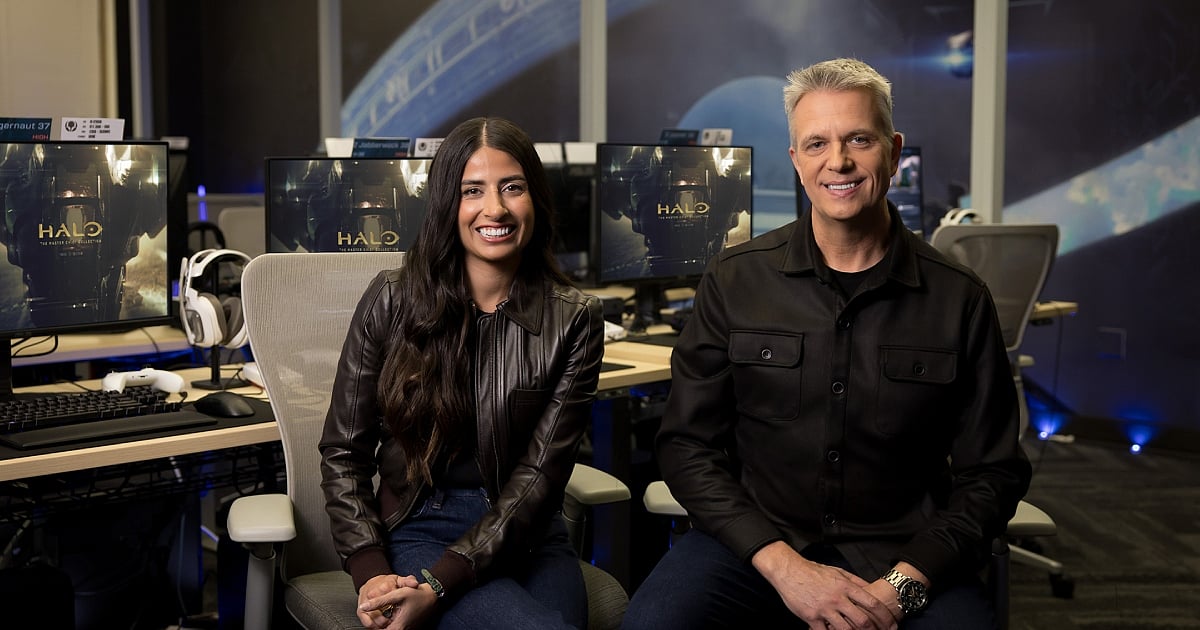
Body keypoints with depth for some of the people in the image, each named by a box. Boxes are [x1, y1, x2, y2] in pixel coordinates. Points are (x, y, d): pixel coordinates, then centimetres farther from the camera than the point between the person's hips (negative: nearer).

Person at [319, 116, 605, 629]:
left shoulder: (574, 320, -2)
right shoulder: (392, 301, -1)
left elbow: (540, 473, -7)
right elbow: (343, 452, 3)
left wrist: (438, 584, -17)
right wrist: (371, 573, -12)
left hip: (530, 538, 2)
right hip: (419, 532, -2)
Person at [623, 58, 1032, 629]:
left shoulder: (959, 300, 1)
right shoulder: (734, 281, 1)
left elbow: (990, 474, 4)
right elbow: (687, 445, 1)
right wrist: (782, 564, -13)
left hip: (904, 555, 0)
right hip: (755, 539, 0)